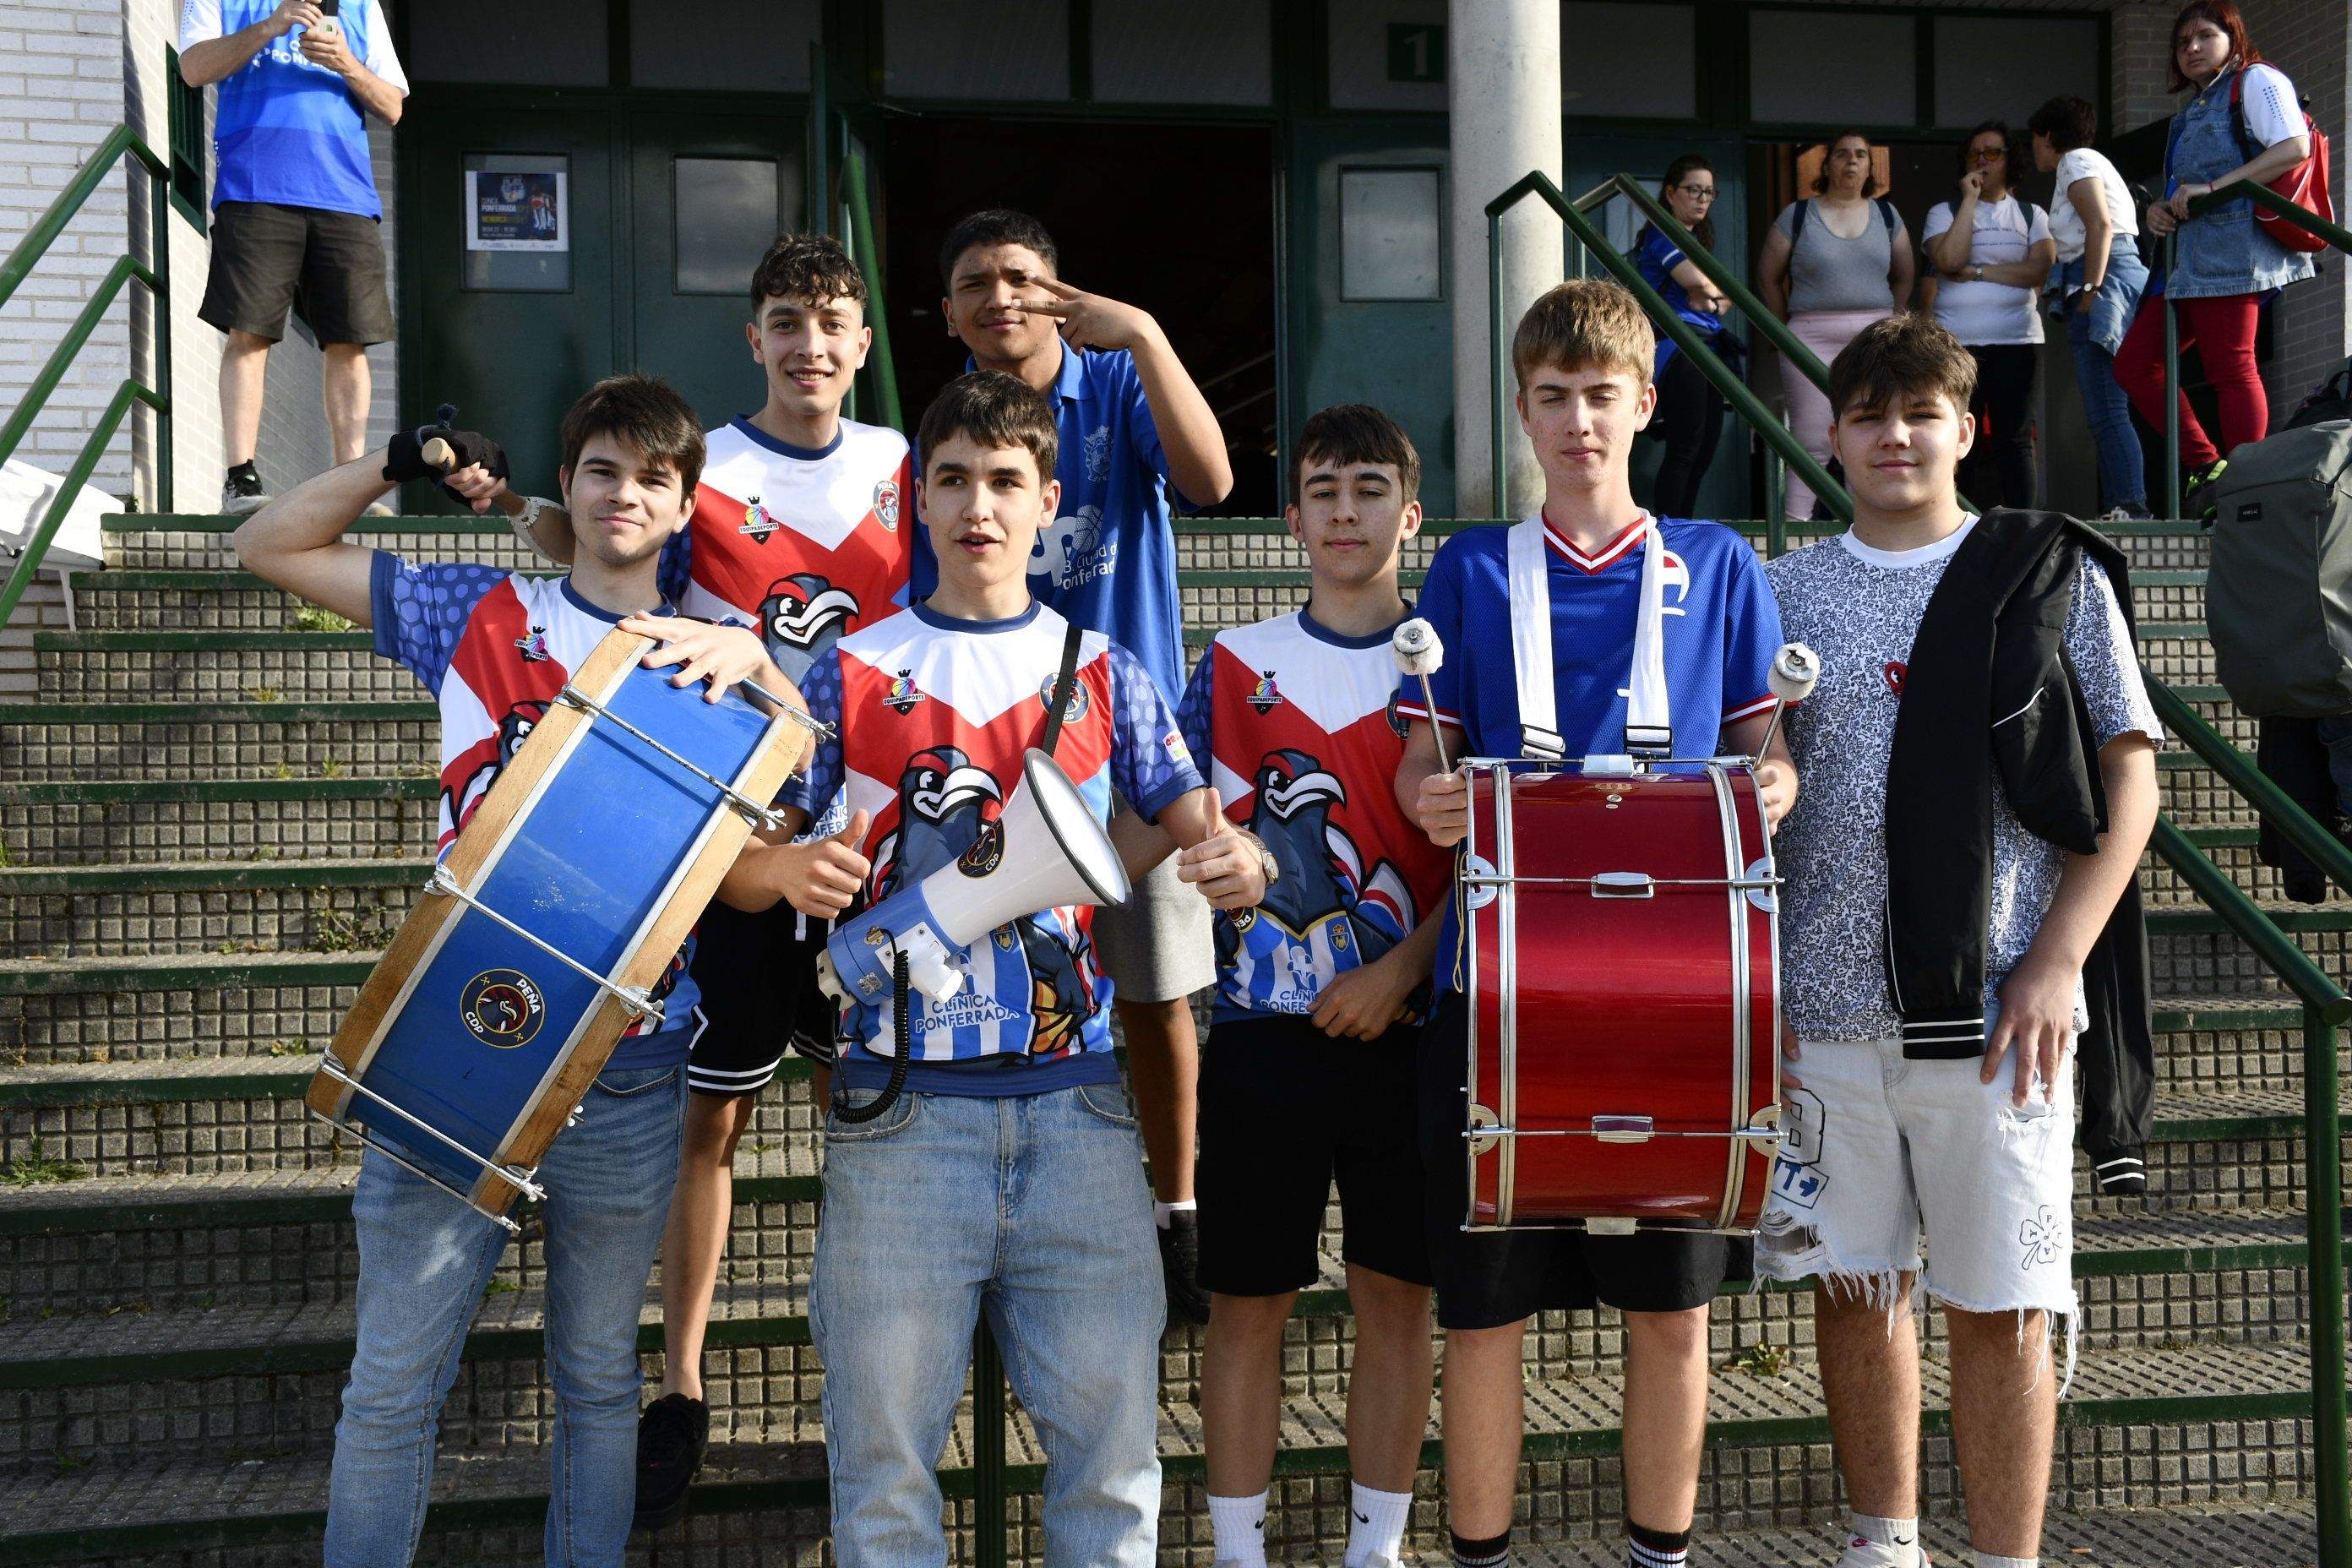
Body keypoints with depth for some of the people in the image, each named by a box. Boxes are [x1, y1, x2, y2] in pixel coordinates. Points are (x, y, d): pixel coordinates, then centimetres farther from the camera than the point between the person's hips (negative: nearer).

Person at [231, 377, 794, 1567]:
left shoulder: (706, 660, 9)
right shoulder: (482, 612, 8)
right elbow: (269, 545, 12)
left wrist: (756, 659, -20)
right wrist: (400, 463, -1)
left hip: (628, 1076, 1)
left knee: (598, 1379, 14)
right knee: (392, 1384, 2)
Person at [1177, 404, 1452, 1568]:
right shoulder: (1236, 666, 6)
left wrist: (1402, 970, -11)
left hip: (1408, 1028, 0)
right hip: (1267, 1031, 0)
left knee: (1397, 1294, 8)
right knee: (1248, 1298, 4)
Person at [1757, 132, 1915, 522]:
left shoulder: (1886, 215, 13)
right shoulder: (1797, 215, 4)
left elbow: (1904, 276, 20)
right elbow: (1768, 277, 8)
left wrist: (1887, 324, 11)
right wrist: (1787, 330, 5)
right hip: (1813, 341, -3)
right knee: (1813, 445, -8)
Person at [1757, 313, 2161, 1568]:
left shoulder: (2053, 572, 4)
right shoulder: (1785, 593, 10)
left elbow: (2127, 776, 2)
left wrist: (2056, 960, -8)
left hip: (1994, 1004, -2)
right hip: (1825, 1004, 2)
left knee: (2003, 1305, 2)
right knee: (1855, 1286, 11)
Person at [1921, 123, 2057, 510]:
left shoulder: (2032, 214, 14)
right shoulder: (1944, 212, 12)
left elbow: (2040, 268, -3)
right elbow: (1948, 260, -9)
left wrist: (1976, 272, -6)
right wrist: (1970, 200, -5)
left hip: (2016, 342, 0)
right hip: (1956, 343, 0)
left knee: (2014, 440, -4)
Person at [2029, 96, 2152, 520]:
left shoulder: (2076, 160, 0)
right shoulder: (2093, 162, 29)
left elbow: (2100, 224, -14)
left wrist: (2091, 289, -19)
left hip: (2107, 278, -10)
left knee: (2107, 410, -16)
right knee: (2110, 409, 6)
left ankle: (2129, 505, -23)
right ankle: (2121, 507, 2)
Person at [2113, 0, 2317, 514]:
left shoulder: (2255, 80, 1)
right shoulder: (2193, 113, 27)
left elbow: (2295, 147, -14)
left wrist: (2211, 188, -17)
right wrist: (2159, 209, 8)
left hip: (2232, 246, -10)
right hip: (2187, 256, 10)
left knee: (2230, 368, -13)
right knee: (2133, 364, 6)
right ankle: (2206, 466, 9)